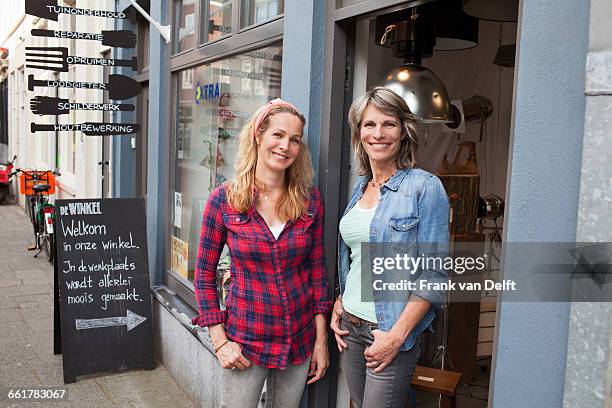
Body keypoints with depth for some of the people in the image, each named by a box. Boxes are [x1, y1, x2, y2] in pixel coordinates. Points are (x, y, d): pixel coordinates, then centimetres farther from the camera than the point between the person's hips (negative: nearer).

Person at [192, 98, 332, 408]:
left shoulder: (310, 200, -3)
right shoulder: (224, 199, -9)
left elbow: (317, 270, 2)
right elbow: (204, 275, -3)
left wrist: (321, 338, 2)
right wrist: (219, 341, -9)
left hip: (300, 341, 2)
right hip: (245, 341, -2)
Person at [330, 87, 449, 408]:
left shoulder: (425, 187, -12)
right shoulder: (361, 187, 8)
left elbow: (433, 275, -15)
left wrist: (397, 336, -17)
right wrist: (338, 306, 7)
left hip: (390, 333, -6)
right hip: (349, 327, 6)